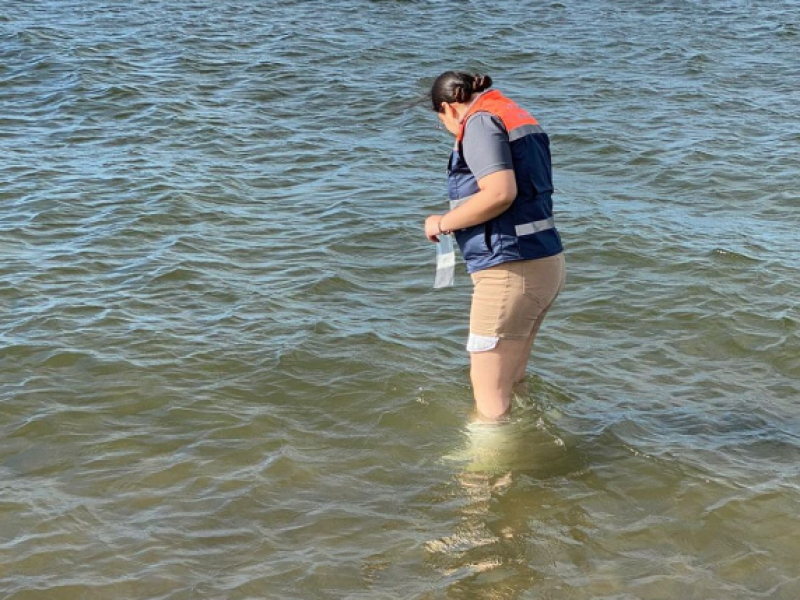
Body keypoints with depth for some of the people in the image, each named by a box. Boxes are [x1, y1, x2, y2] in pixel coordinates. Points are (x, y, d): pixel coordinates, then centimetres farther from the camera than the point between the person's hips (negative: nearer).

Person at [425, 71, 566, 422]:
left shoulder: (480, 122, -10)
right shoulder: (519, 116, 18)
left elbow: (500, 193, -24)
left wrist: (443, 223, -11)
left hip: (511, 271, -10)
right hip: (546, 263, 10)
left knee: (489, 392, -1)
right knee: (510, 380, 20)